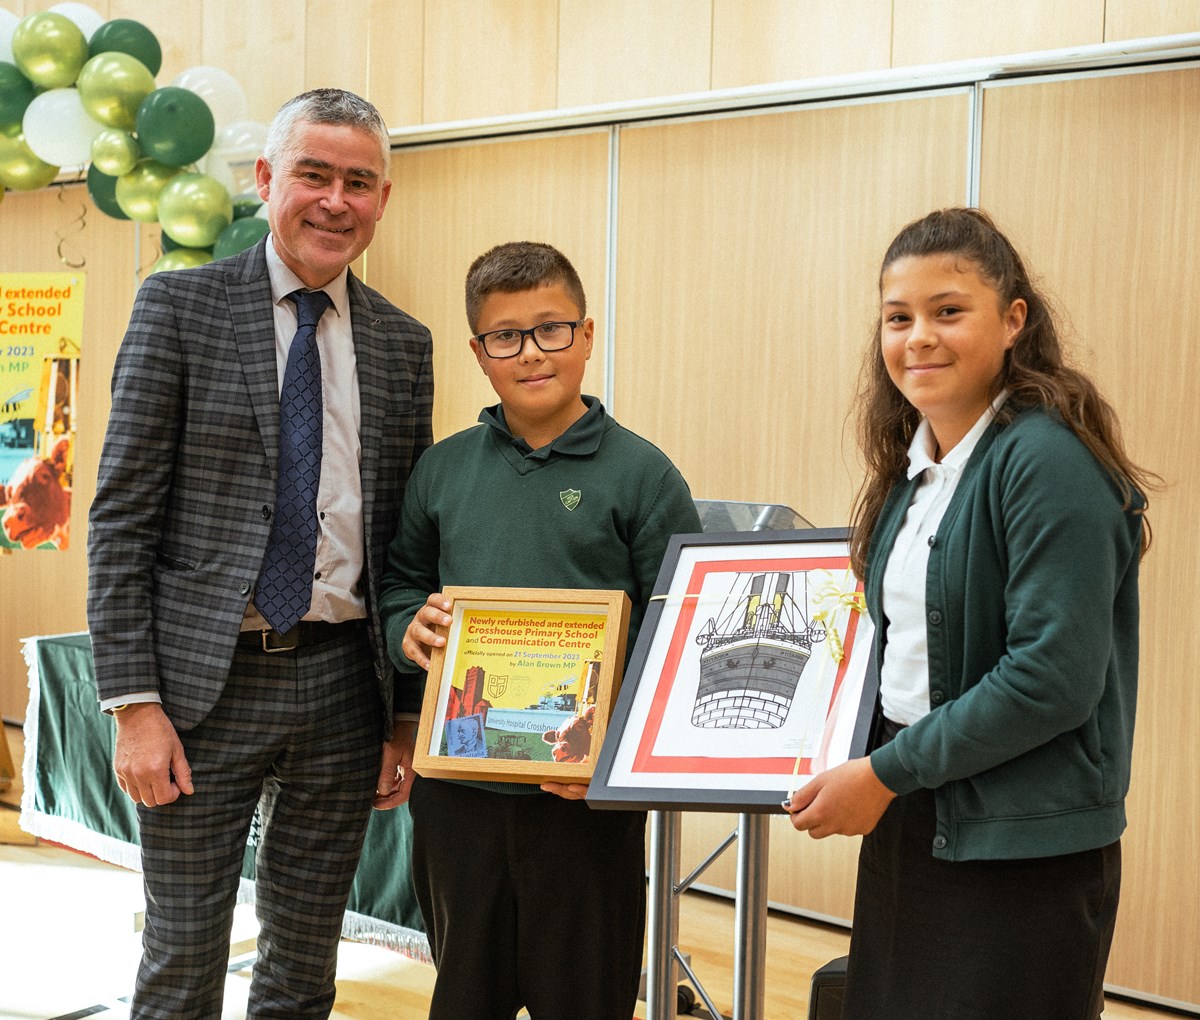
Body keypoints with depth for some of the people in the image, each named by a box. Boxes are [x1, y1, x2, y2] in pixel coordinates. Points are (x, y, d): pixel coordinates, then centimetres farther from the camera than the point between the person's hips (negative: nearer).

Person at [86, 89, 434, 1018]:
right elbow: (122, 513, -5)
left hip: (343, 683, 3)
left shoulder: (403, 344, 8)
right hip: (204, 679, -3)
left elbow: (406, 538, 10)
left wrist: (406, 714, 7)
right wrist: (134, 703, -12)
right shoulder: (181, 305, -2)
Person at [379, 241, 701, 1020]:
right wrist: (408, 627, -8)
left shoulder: (641, 474, -5)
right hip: (456, 786, 4)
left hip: (584, 795, -3)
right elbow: (398, 581, 15)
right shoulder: (444, 468, 6)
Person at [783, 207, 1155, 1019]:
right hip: (907, 829, 8)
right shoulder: (913, 466, 8)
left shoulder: (1047, 461, -17)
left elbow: (1054, 676, -21)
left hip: (1021, 853, -7)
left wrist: (886, 773, -16)